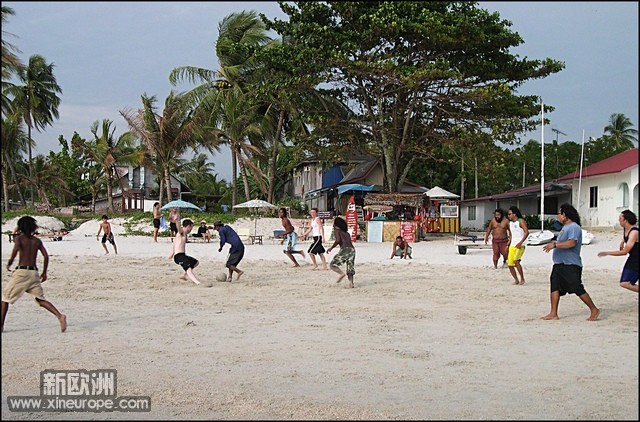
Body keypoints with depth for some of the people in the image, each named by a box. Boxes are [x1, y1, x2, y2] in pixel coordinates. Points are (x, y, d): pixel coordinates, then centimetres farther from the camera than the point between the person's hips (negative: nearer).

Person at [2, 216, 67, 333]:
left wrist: (10, 262, -11)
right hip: (34, 272, 4)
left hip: (21, 271, -4)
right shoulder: (37, 241, 13)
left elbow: (16, 247, -22)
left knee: (5, 296, 12)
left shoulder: (19, 238, 1)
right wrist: (44, 272, 12)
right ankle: (60, 316, -16)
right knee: (40, 299, 4)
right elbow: (46, 256, 5)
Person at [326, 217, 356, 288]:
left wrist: (331, 248, 2)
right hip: (352, 249, 6)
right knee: (350, 268, 10)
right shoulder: (347, 233, 27)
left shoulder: (336, 230, 8)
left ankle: (342, 273, -21)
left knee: (333, 265, 3)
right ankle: (351, 283, -7)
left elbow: (338, 240, -8)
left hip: (345, 249, -6)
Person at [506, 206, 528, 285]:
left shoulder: (521, 221, -6)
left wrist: (520, 242, -23)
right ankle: (516, 280, 15)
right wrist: (509, 243, 17)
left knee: (516, 261, -25)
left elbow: (526, 232, -16)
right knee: (510, 264, 0)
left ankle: (522, 279, -14)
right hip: (512, 246, 7)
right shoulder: (510, 223, 16)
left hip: (520, 245, -7)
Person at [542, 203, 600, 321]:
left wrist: (554, 245, -25)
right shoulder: (565, 227, 17)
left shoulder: (574, 227, -15)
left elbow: (572, 243, -28)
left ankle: (594, 310, 8)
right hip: (559, 264, 10)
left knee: (578, 289, -5)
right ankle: (553, 314, 5)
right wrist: (553, 245, 16)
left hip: (571, 265, -10)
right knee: (554, 287, 3)